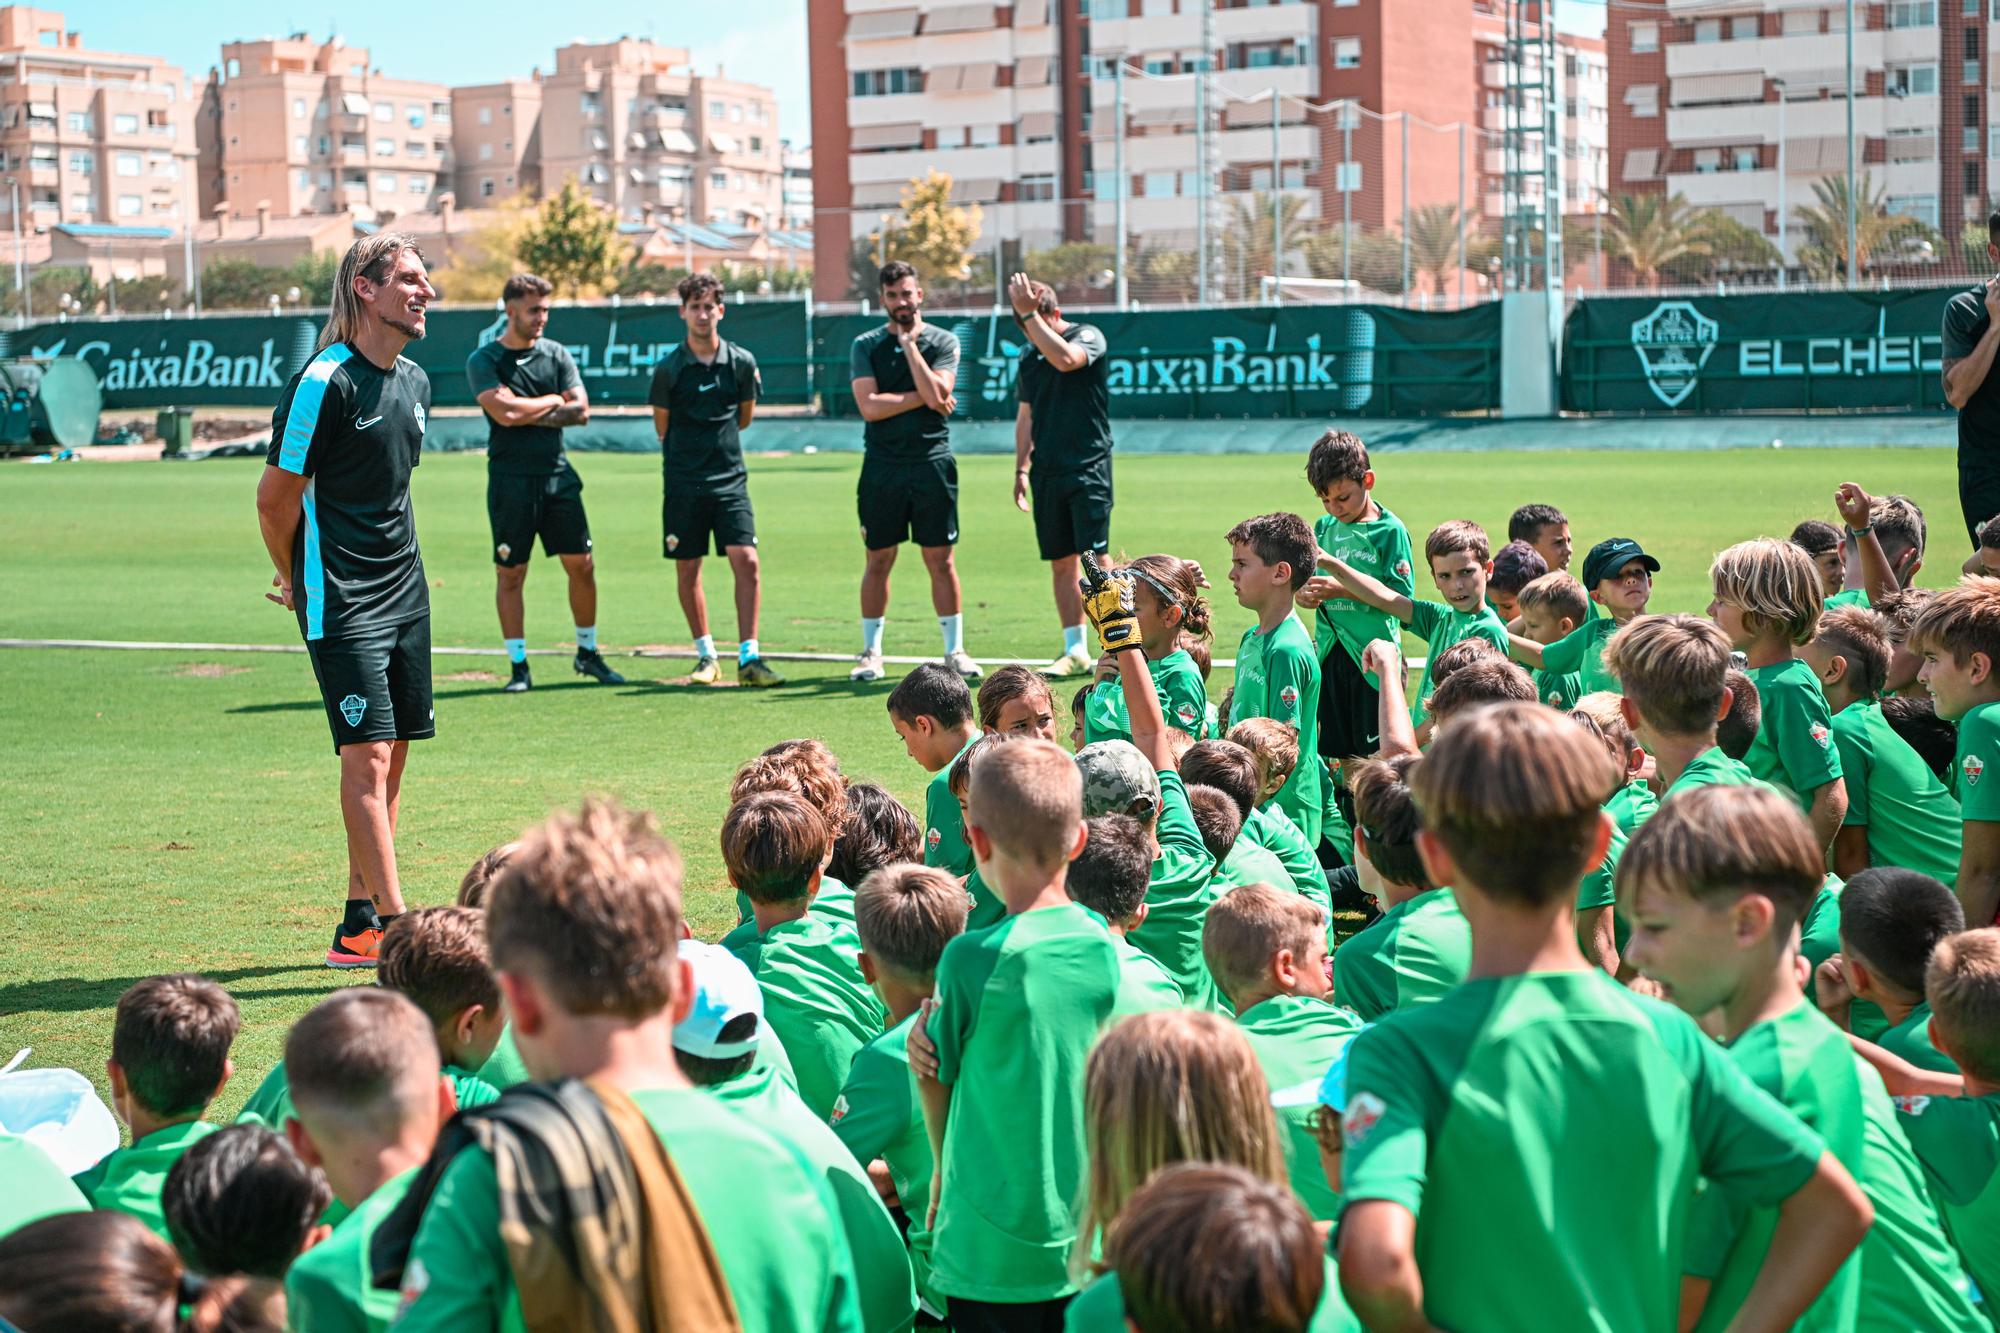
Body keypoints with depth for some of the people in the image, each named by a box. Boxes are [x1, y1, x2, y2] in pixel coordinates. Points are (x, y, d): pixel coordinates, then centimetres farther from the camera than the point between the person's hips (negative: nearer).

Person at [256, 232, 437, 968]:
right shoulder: (324, 381, -15)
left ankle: (359, 922, 18)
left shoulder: (415, 380, 11)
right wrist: (299, 582, 4)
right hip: (342, 603, -8)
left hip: (405, 594, 8)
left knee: (390, 758, 9)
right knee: (368, 756, -11)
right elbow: (275, 495, -8)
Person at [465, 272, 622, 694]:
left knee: (582, 565, 5)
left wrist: (528, 413, -10)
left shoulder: (557, 354, 9)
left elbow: (580, 410, -1)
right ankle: (518, 666, 7)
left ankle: (588, 653, 20)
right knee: (510, 574, 0)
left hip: (558, 475, 4)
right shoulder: (484, 360, -3)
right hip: (510, 480, -4)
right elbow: (504, 410, -18)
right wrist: (552, 401, -5)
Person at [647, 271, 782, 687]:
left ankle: (748, 657, -7)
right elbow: (662, 426, 10)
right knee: (687, 570, 4)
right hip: (683, 481, -1)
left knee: (747, 562, -10)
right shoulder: (669, 368, -4)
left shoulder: (742, 362, 1)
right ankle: (706, 655, 18)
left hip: (730, 478, 1)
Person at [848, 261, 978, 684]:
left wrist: (909, 343, -8)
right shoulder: (866, 345, 6)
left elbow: (937, 396, -12)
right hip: (882, 468, 1)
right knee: (879, 560, 4)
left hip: (932, 463, 0)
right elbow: (869, 406, -6)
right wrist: (923, 397, -7)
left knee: (940, 560, 1)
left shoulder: (943, 342, 5)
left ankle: (955, 650, 8)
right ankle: (871, 652, 12)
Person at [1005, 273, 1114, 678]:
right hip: (1047, 472, 6)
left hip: (1088, 466, -6)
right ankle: (1074, 652, 10)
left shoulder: (1088, 336, -4)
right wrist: (1021, 468, 15)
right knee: (1062, 564, 5)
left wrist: (1029, 314, -25)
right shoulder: (1028, 356, 14)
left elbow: (1065, 358, -27)